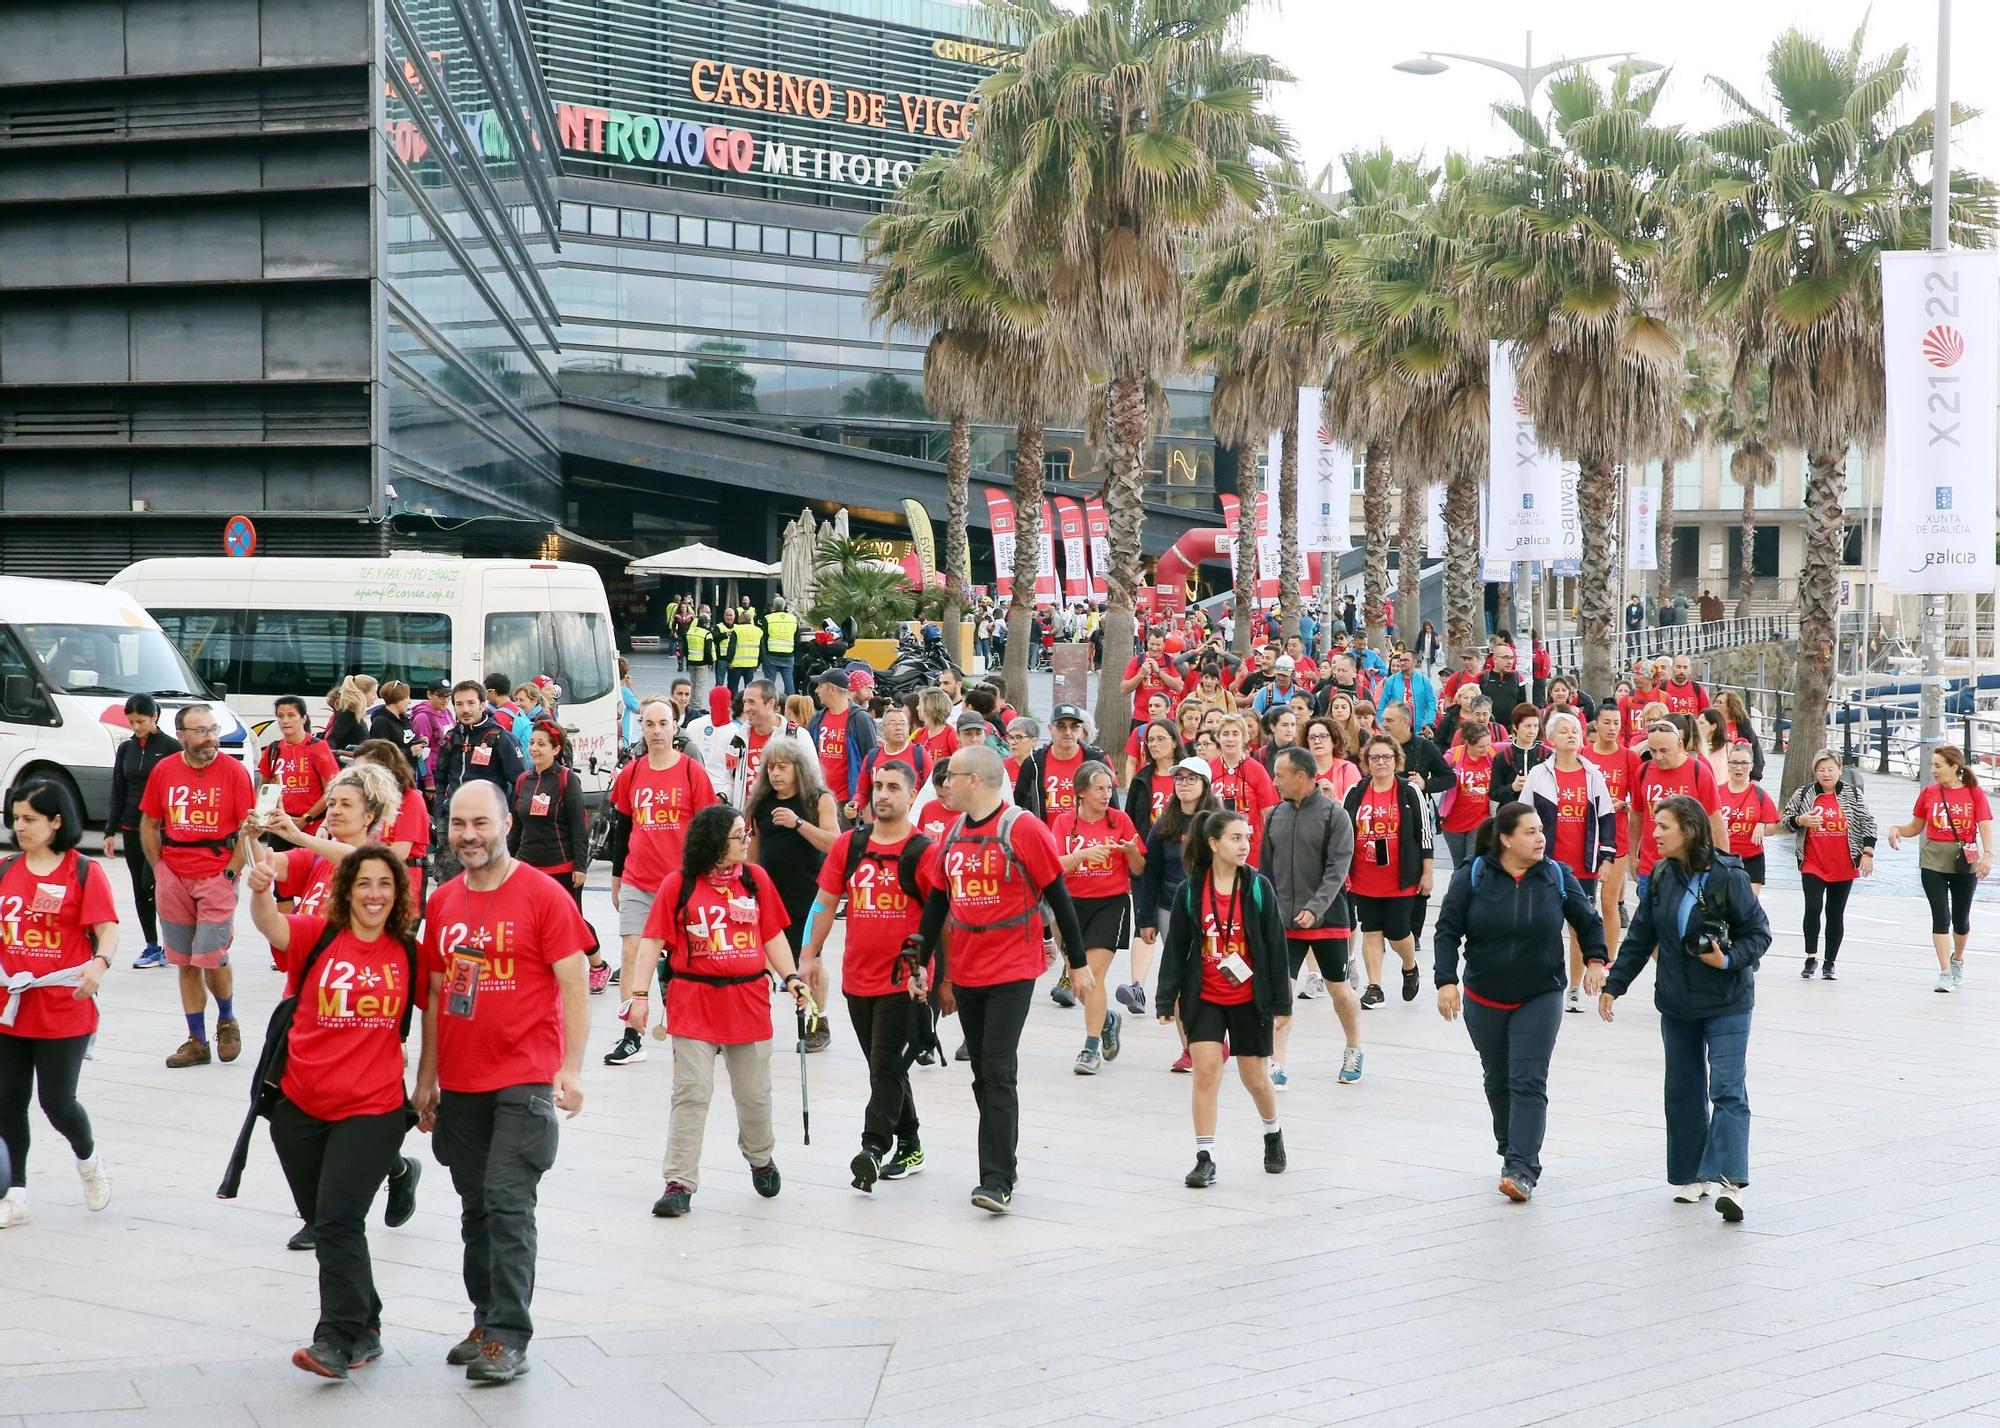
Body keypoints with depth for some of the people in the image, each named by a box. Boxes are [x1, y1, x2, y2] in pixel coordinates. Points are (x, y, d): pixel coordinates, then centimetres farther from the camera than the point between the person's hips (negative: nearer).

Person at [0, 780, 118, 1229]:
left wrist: (99, 964, -29)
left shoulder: (85, 872, -6)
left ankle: (88, 1159, 28)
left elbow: (107, 929, -11)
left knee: (57, 1102, -3)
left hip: (65, 1010, -5)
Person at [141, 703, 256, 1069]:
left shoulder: (234, 771, -5)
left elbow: (248, 828, -4)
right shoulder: (163, 771, 4)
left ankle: (227, 1021, 19)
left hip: (216, 877, -3)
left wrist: (230, 873, -9)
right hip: (173, 879, 3)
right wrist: (159, 869, 4)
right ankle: (197, 1041, 15)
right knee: (185, 962, 7)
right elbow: (149, 825, 13)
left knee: (211, 958, -9)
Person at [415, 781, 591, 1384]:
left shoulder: (542, 894, -7)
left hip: (524, 1080, -6)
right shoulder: (441, 903, 9)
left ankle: (509, 1338, -7)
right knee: (476, 1207, 12)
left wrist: (571, 1068, -14)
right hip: (460, 1082, 6)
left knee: (508, 1203, -10)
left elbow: (574, 986, -8)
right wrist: (426, 1077, 14)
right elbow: (434, 993, 15)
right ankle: (487, 1320, 23)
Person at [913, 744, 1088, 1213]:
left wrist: (1077, 962, -4)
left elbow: (1058, 897, -7)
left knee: (998, 1072, -12)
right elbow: (937, 903, 15)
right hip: (965, 974, 7)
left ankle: (998, 1180, -12)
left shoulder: (1023, 829, -10)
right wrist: (923, 965, 12)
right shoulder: (952, 835, 9)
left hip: (1012, 972, -6)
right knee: (983, 1076, 11)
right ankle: (1000, 1166, 22)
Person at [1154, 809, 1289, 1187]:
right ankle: (1205, 1159, -3)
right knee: (1206, 1070, -10)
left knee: (1256, 1077, 9)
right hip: (1204, 999, 0)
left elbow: (1276, 946, -2)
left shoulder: (1258, 887, -5)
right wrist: (1167, 1000, -3)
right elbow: (1176, 947, 0)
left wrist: (1280, 1003, -3)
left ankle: (1273, 1133, 39)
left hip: (1250, 999, 0)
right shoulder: (1191, 890, -4)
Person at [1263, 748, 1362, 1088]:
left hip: (1327, 920, -3)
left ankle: (1354, 1052, 33)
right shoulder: (1277, 815, 6)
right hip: (1284, 922, 3)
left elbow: (1337, 869, -15)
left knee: (1340, 990, 11)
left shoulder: (1334, 814, -9)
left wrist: (1315, 909, -25)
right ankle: (1277, 1066, -7)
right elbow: (1267, 869, 13)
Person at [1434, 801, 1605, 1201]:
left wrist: (1596, 959, -6)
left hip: (1540, 998, -1)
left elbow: (1588, 922, 9)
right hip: (1483, 999, 1)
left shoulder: (1558, 876, -3)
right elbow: (1448, 931, -5)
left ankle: (1522, 1169, -15)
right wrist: (1446, 981, -13)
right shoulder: (1472, 876, -6)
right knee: (1498, 1080, 13)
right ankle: (1511, 1149, 33)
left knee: (1528, 1082, -11)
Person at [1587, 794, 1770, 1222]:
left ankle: (1728, 1180, -19)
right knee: (1683, 1090, 11)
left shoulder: (1727, 877, -15)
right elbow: (1640, 938, 9)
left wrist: (1729, 960, -25)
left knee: (1727, 1090, -12)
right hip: (1676, 1004, 6)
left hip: (1727, 1003, -6)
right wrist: (1613, 985, 7)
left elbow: (1759, 933, -9)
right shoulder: (1661, 878, 1)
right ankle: (1691, 1175, 22)